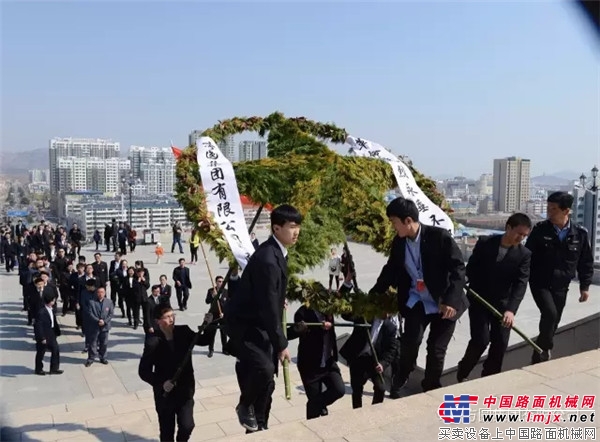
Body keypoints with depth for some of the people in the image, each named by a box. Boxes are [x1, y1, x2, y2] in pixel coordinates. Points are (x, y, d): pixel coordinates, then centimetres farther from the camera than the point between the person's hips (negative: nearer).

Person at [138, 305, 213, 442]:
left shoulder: (183, 332, -7)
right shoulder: (153, 341, -17)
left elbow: (203, 341, 5)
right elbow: (143, 371, -12)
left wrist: (208, 325, -14)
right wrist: (160, 384, -26)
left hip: (185, 390, 2)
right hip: (165, 393, -2)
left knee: (187, 426, -5)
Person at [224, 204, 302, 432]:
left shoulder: (277, 252, 1)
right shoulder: (267, 259, -29)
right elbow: (268, 306, -28)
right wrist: (281, 344, -22)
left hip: (259, 320, 9)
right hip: (243, 322, -9)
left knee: (266, 378, 12)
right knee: (264, 368, -24)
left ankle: (258, 424, 29)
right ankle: (245, 406, 5)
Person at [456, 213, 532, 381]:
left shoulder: (524, 254, -7)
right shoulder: (484, 242, -8)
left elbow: (521, 284, -15)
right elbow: (470, 268, 1)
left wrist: (511, 309, -28)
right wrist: (474, 291, -6)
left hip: (503, 304, 2)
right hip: (478, 300, -2)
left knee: (500, 344, -1)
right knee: (481, 340, -9)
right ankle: (462, 373, 14)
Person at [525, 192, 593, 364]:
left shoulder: (580, 233, -4)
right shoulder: (540, 229, -9)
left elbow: (586, 262, 6)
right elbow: (528, 256, -4)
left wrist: (585, 286, 6)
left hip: (561, 286, 3)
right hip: (540, 283, -3)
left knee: (554, 321, 11)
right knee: (550, 313, -22)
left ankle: (540, 356, 30)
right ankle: (545, 350, -2)